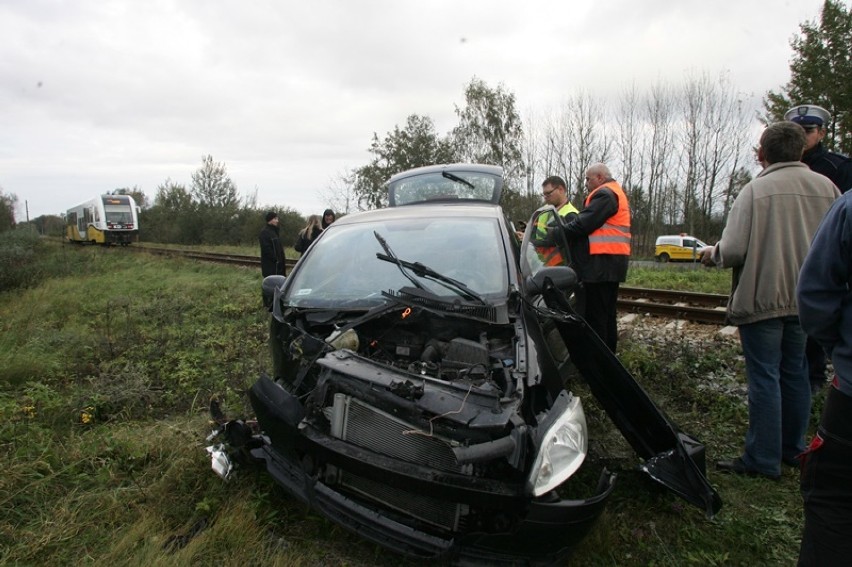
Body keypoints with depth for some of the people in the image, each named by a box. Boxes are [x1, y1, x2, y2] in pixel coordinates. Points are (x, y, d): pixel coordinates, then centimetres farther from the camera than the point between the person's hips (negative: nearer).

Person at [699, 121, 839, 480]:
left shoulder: (755, 190, -13)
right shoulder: (827, 188, 3)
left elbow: (733, 251, -20)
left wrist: (712, 254, 2)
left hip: (762, 298, -5)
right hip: (806, 300, 6)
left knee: (764, 377, 1)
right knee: (796, 374, 16)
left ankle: (763, 459, 8)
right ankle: (793, 449, 30)